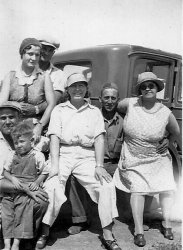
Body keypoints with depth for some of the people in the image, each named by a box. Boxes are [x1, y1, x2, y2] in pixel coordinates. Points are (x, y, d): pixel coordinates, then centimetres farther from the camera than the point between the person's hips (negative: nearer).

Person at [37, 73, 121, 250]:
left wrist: (99, 166, -8)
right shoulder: (59, 110, 12)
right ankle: (44, 233, -7)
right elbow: (54, 137, 1)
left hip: (86, 156, 1)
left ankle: (107, 235, -6)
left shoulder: (94, 111, 16)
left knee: (107, 186, -17)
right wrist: (55, 166, -12)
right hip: (63, 154, -1)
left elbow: (99, 139, 6)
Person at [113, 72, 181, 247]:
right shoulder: (130, 104, -13)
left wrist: (163, 144, 5)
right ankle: (138, 231, 6)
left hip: (158, 159, 2)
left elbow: (176, 135, 4)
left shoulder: (166, 113, -12)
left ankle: (167, 224, 27)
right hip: (134, 159, -1)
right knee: (137, 190, -6)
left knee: (166, 189, 6)